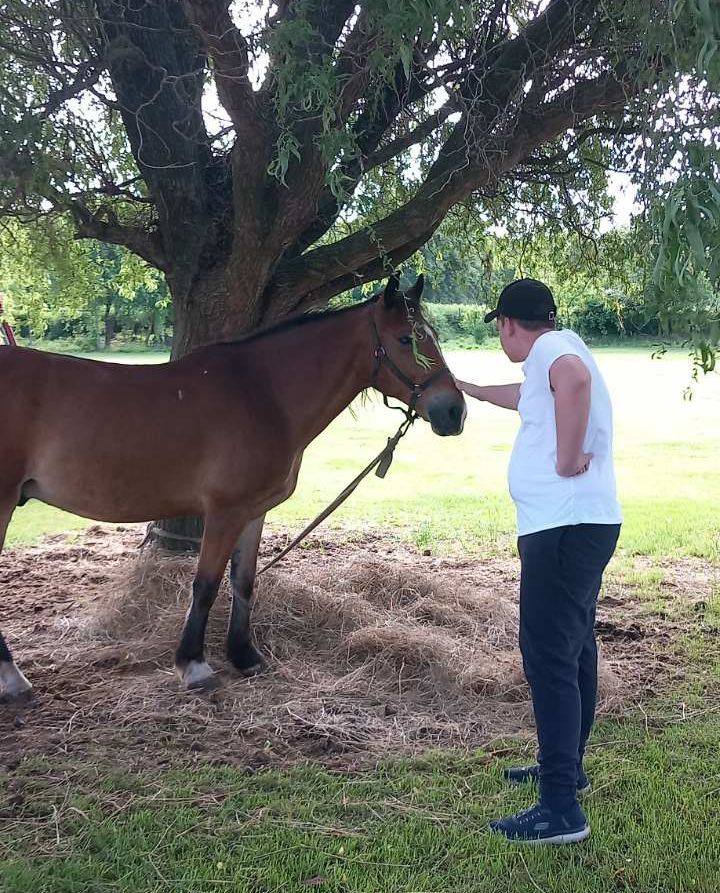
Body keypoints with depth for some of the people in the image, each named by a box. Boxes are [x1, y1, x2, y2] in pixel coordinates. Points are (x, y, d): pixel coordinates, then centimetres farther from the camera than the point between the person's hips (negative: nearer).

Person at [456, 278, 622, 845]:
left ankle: (561, 809, -12)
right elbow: (526, 398, 42)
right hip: (575, 526, 11)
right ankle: (566, 766, 36)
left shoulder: (552, 346, -12)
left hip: (564, 527, -11)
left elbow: (575, 378, -38)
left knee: (548, 656, -12)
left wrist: (567, 460, -29)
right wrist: (472, 390, 55)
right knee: (573, 650, 20)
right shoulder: (557, 354, 19)